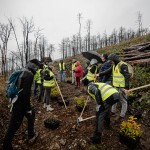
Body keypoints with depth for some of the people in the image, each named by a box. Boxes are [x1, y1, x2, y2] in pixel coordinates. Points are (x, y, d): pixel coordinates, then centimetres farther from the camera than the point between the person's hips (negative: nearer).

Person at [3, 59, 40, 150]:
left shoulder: (23, 72, 8)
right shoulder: (29, 75, -21)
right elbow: (26, 93, -26)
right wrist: (28, 108, -16)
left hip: (17, 101, 10)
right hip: (21, 103, -10)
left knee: (31, 115, 23)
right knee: (14, 125, 7)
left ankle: (31, 136, 38)